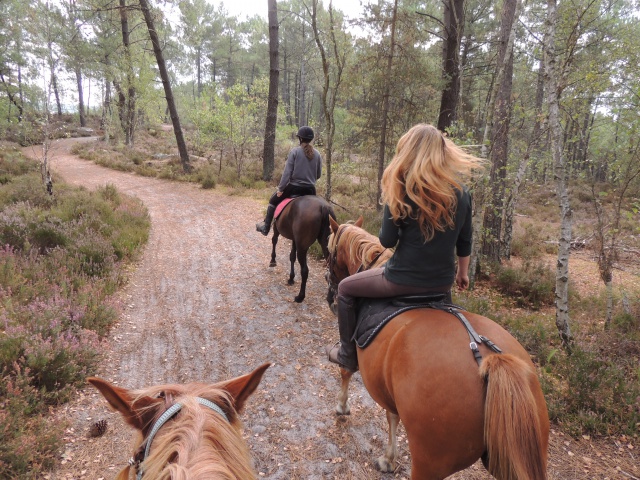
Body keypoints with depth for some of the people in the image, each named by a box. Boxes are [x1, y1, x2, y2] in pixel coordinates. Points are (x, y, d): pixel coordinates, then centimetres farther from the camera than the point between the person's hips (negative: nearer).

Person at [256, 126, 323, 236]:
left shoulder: (294, 151, -10)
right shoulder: (317, 154, 1)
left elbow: (287, 172, -12)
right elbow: (318, 174, 8)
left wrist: (280, 188, -5)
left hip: (294, 187, -3)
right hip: (311, 190, 3)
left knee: (273, 201, 19)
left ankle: (265, 227, 22)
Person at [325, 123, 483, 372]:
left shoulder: (403, 190, -14)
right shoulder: (461, 192, -2)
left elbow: (387, 241, -12)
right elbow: (464, 243, 6)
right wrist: (463, 274, 21)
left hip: (403, 280, -5)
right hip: (443, 283, 5)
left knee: (345, 288, 19)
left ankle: (348, 355, 26)